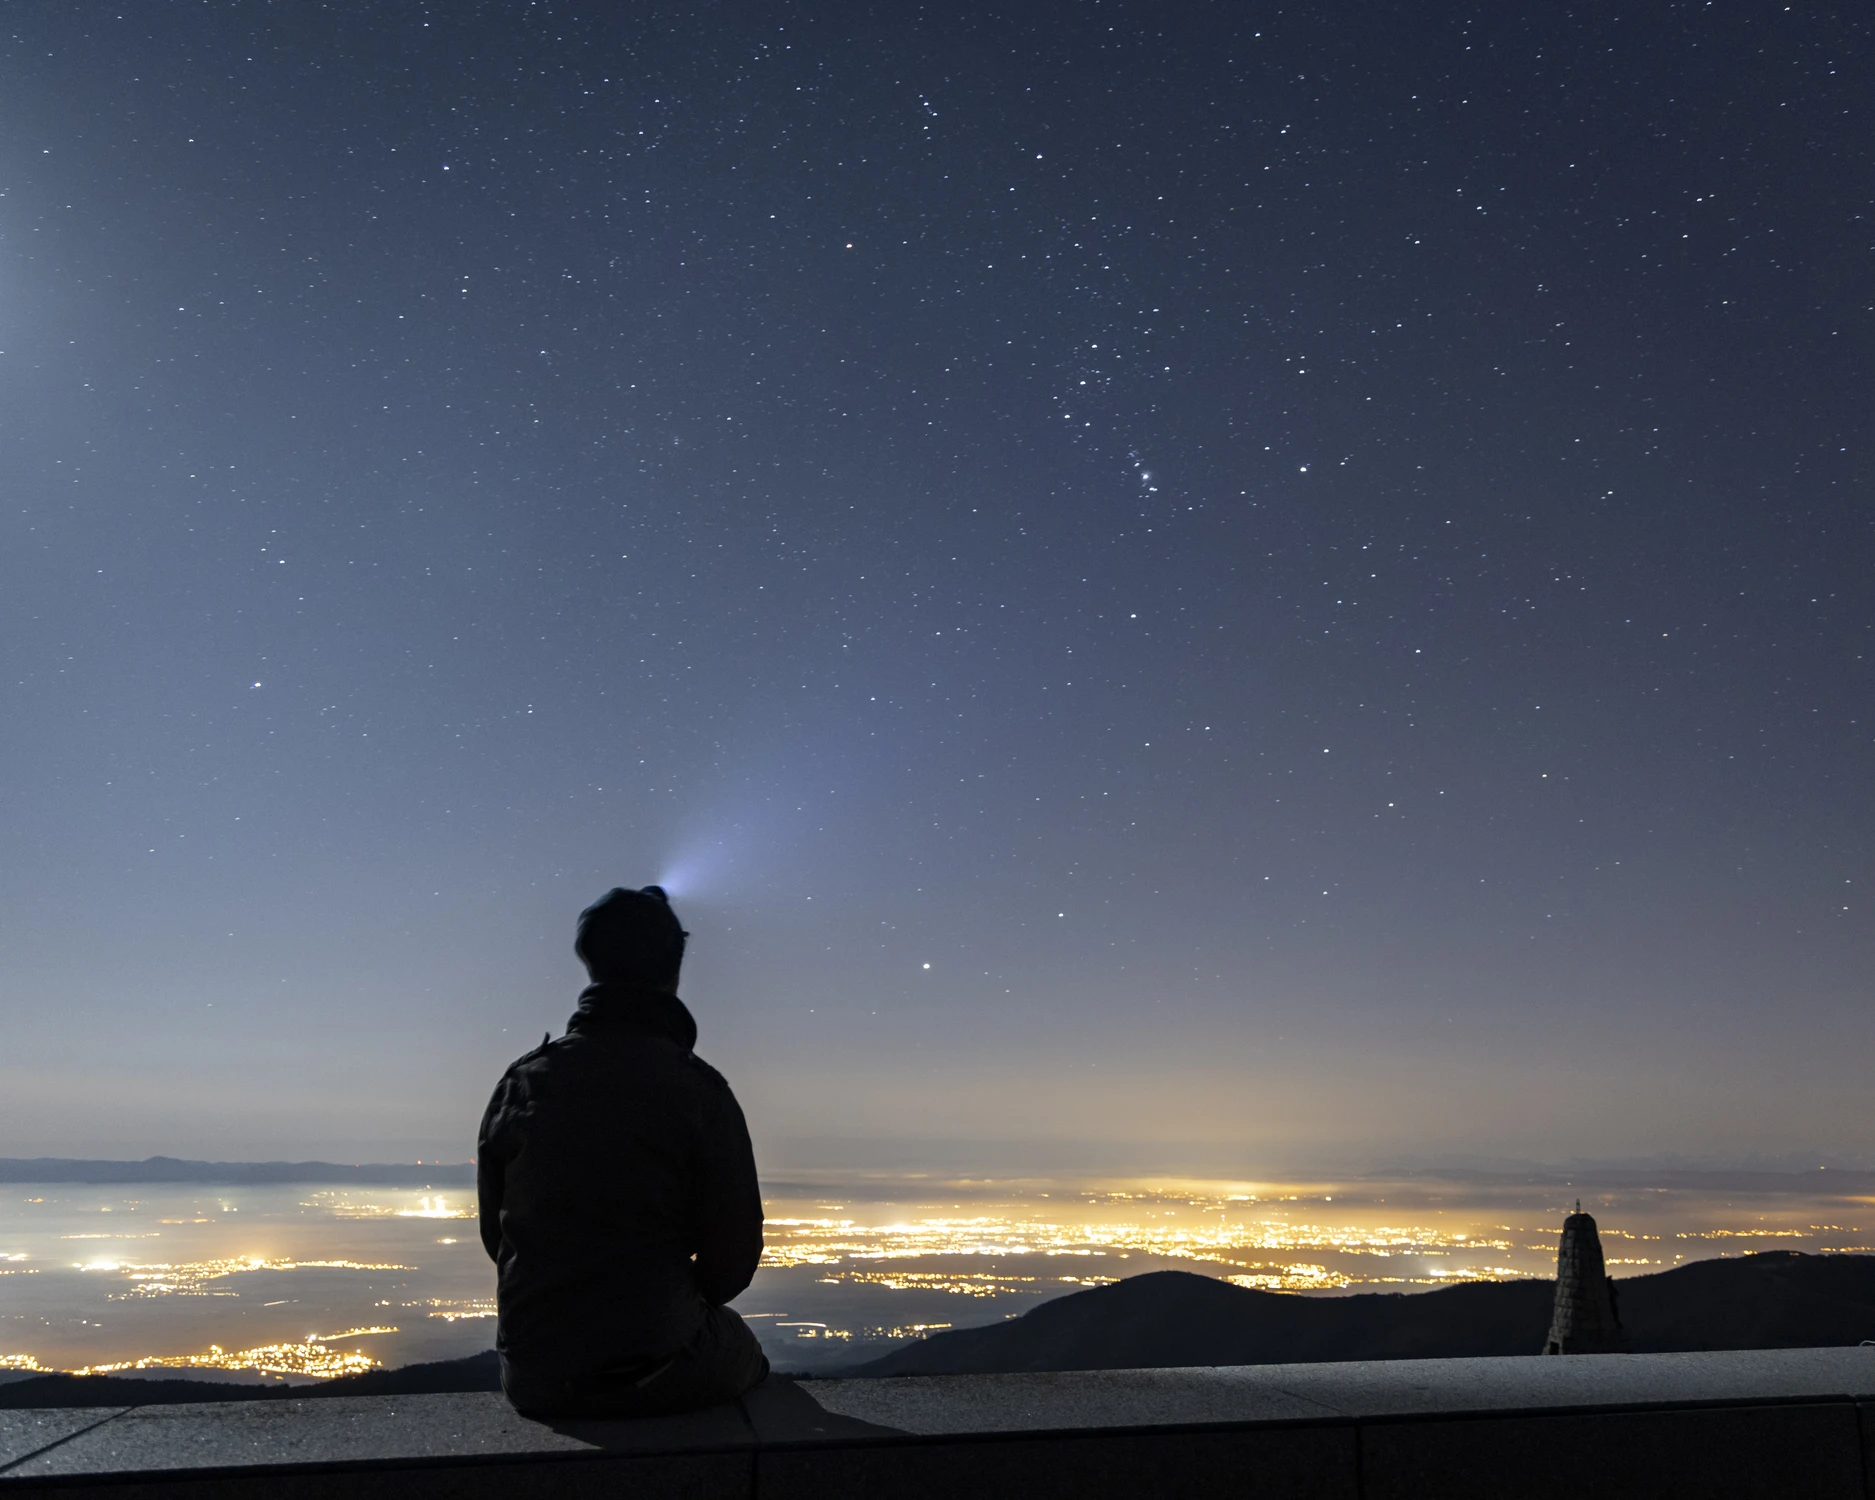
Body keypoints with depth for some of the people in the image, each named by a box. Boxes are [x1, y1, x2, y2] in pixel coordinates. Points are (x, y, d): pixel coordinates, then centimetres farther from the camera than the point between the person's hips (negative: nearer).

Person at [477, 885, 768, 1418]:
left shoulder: (520, 1082, -2)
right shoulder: (699, 1090, -13)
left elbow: (495, 1233, 7)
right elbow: (733, 1256, -10)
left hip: (533, 1378, 4)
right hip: (656, 1373, -3)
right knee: (740, 1350, 29)